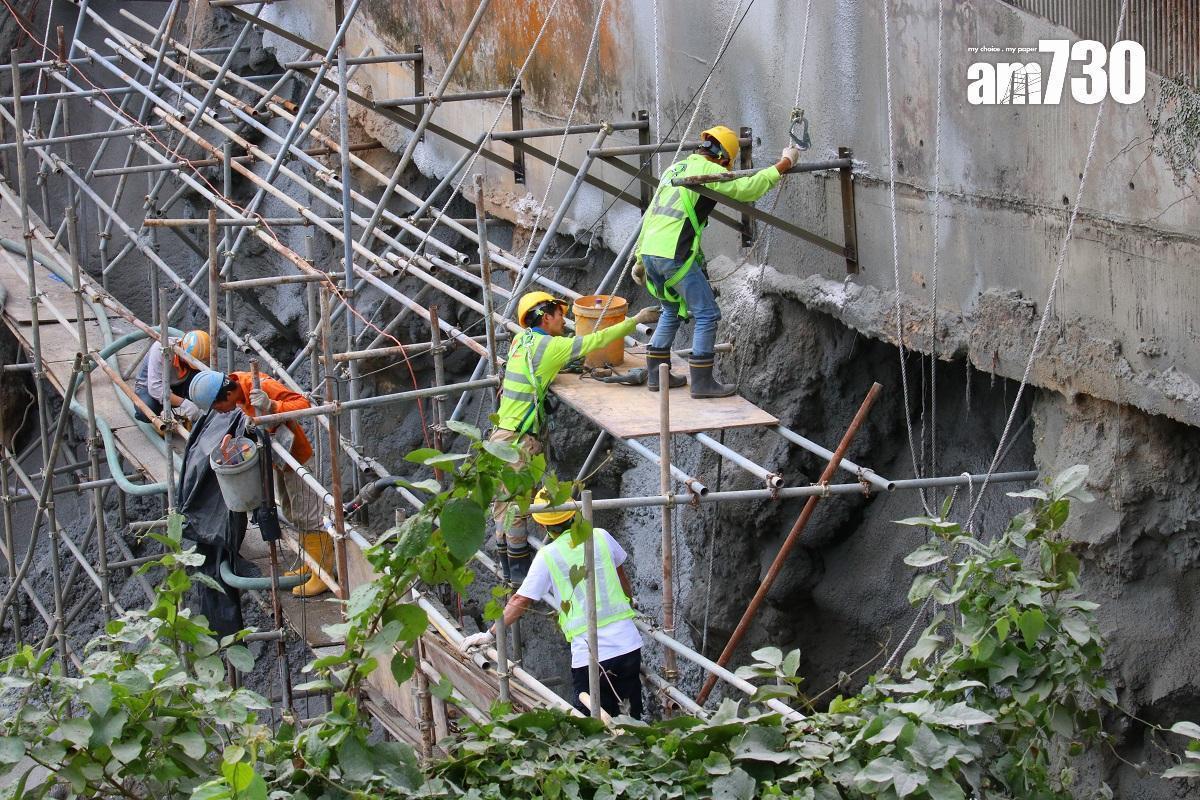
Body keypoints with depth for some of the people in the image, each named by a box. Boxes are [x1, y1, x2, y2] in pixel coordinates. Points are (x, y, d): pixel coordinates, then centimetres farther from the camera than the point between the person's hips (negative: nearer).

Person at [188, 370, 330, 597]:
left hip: (294, 455, -9)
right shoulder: (238, 383, -7)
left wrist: (271, 406, -48)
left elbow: (302, 403, -34)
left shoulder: (262, 387, -32)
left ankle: (323, 574, 4)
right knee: (292, 513, 19)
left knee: (307, 514, -3)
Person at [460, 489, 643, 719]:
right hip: (628, 645, 4)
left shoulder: (547, 557, -5)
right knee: (631, 721, 15)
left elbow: (520, 602, -3)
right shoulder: (600, 537, 5)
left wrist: (490, 634, 6)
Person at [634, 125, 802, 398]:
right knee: (707, 314, 1)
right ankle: (702, 382, 2)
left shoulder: (675, 168, 22)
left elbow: (650, 215, 23)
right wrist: (784, 164, -8)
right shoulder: (707, 170, -4)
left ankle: (655, 375, 26)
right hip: (676, 256, -9)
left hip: (649, 252, 9)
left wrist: (640, 258, 26)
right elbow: (746, 188, -16)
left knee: (672, 312, 24)